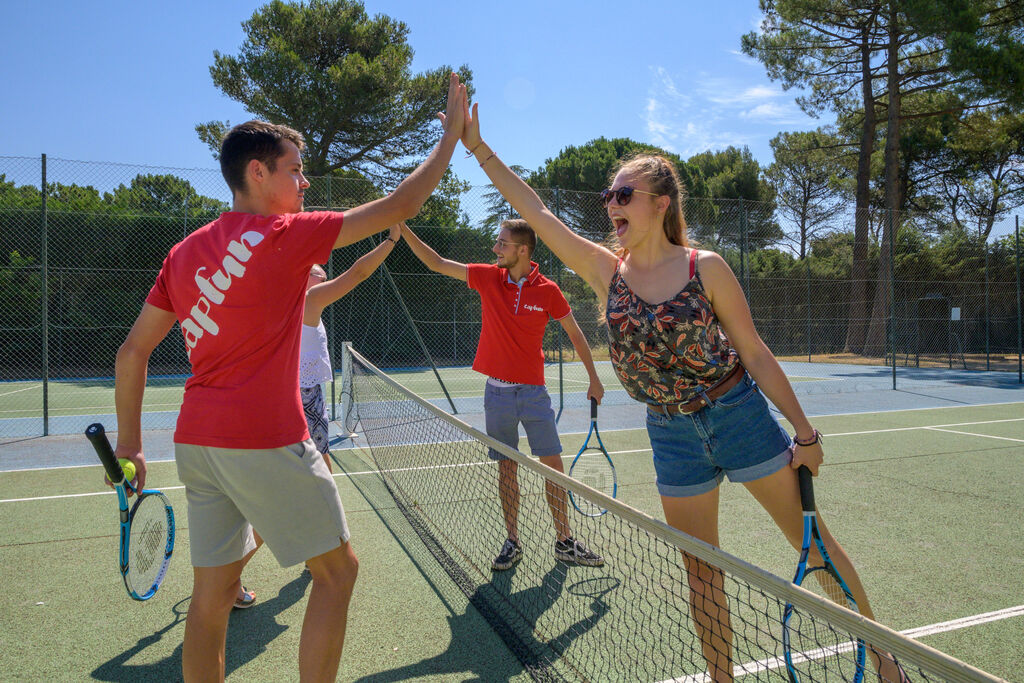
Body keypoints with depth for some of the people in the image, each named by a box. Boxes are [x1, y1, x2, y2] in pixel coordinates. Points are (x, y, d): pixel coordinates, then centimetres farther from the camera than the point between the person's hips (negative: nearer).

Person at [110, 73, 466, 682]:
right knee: (338, 570, 9)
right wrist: (453, 133, 6)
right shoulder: (286, 236, -9)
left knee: (213, 590, 15)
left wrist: (130, 443, 18)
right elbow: (400, 206, -5)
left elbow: (132, 352, 12)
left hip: (196, 441, 8)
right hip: (267, 441, -7)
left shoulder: (185, 252, 10)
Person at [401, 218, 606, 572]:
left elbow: (575, 333, 5)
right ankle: (512, 542, 19)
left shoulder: (547, 290, -6)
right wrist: (402, 229, -3)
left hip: (533, 391, -1)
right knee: (506, 469, 8)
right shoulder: (488, 277, 0)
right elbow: (436, 263, 3)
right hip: (497, 392, 2)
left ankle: (564, 542, 16)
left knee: (553, 465, 2)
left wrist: (594, 378, 6)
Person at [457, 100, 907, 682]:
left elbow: (755, 354, -5)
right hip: (672, 434, 3)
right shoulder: (605, 270, -3)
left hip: (739, 415, -2)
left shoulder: (705, 267, -11)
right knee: (701, 574, 12)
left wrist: (806, 432, -2)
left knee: (814, 543, 9)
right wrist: (477, 146, -8)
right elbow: (535, 210, -5)